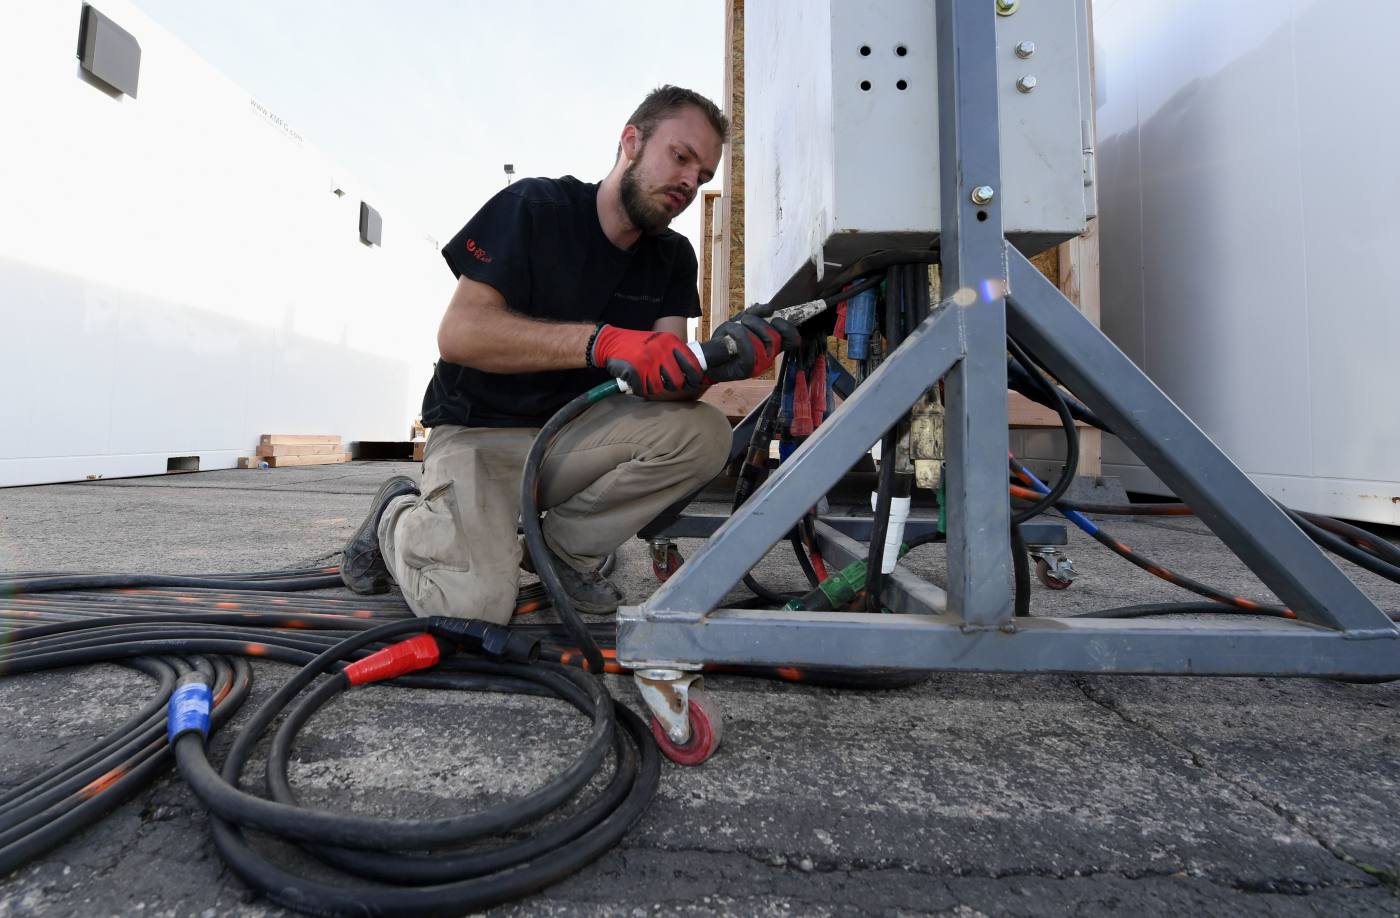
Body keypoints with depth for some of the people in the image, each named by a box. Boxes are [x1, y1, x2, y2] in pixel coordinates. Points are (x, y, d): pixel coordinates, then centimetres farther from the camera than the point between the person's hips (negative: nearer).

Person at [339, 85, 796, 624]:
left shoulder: (672, 259, 6)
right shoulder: (535, 208, -10)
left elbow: (666, 377, -7)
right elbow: (459, 332, -22)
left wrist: (717, 361, -31)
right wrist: (603, 342, -33)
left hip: (573, 437, 5)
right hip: (479, 433, -4)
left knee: (704, 433, -21)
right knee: (476, 603, -26)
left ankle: (566, 547, -2)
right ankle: (398, 518, 9)